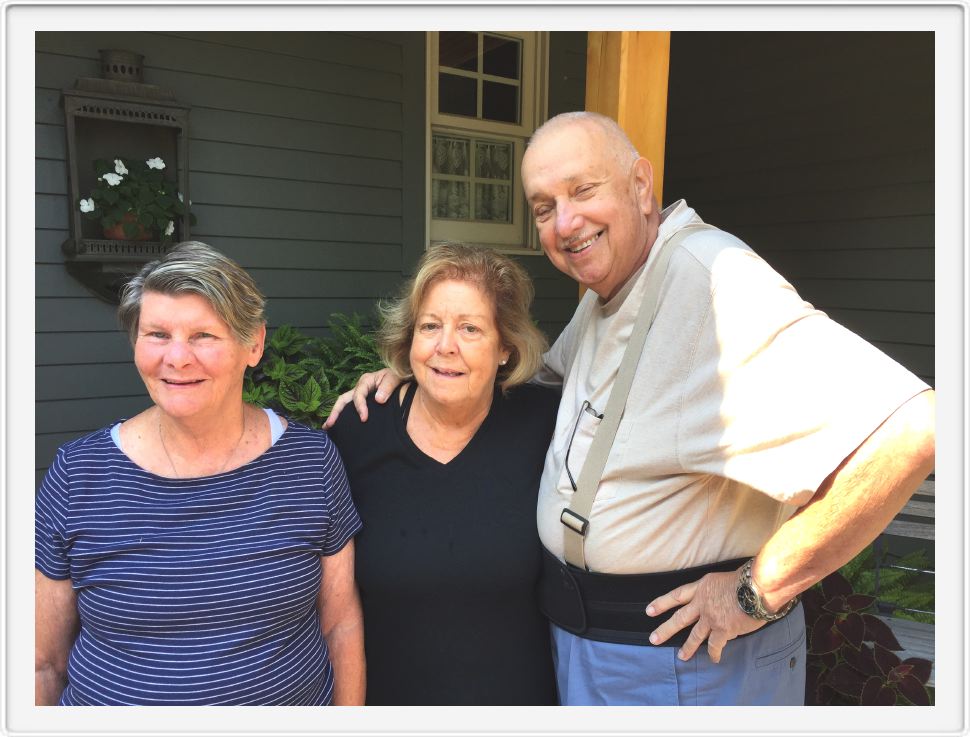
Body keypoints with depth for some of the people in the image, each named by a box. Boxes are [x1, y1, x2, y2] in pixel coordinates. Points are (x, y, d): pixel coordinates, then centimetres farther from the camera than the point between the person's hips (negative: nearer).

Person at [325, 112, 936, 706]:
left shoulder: (714, 286, -26)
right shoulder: (607, 288, 4)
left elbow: (908, 431, -34)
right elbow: (549, 373, 19)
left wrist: (758, 590, -24)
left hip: (685, 658, -8)